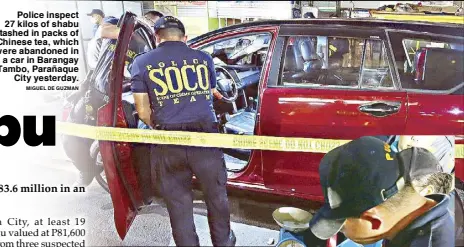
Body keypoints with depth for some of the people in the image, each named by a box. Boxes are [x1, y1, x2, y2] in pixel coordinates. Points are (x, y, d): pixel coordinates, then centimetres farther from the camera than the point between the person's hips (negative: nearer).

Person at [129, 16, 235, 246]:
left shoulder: (142, 63, 3)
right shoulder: (203, 58, 8)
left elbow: (143, 112, 0)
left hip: (168, 145, -1)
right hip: (204, 139, 1)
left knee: (179, 204, 13)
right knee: (216, 196, 20)